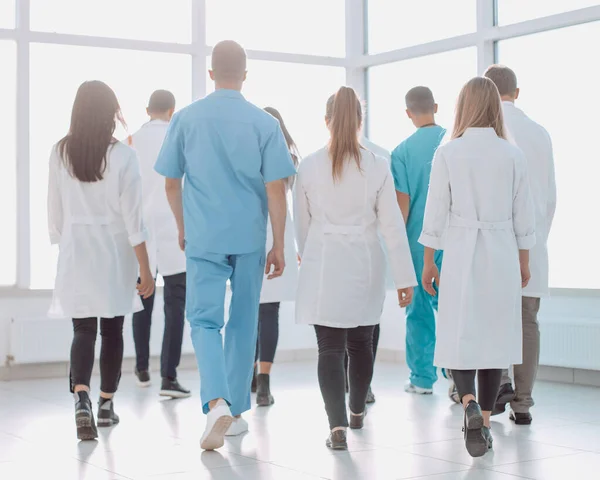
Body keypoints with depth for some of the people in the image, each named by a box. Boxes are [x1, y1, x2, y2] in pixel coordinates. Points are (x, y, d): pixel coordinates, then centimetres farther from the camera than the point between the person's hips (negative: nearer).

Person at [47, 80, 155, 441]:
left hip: (76, 253, 2)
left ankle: (82, 399, -18)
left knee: (83, 330, 4)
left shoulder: (61, 153, -1)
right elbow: (132, 218, -10)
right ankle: (106, 405, 22)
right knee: (112, 330, 12)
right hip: (115, 253, -1)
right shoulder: (123, 155, -10)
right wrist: (145, 269, -4)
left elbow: (55, 212, 5)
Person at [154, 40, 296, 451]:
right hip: (250, 238, 1)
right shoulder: (265, 123, -3)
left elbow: (171, 183, 5)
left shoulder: (186, 119, 0)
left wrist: (183, 228, 21)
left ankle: (217, 402, -20)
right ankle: (236, 412, 22)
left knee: (205, 320, 3)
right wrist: (278, 246, 3)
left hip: (204, 237, 0)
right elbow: (276, 189, -5)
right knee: (243, 322, 13)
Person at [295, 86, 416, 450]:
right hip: (365, 267, 1)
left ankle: (338, 425, -12)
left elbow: (303, 223, 8)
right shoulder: (377, 166, -5)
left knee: (330, 349, 0)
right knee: (361, 344, 19)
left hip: (323, 266, -1)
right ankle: (357, 412, 37)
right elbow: (392, 225, -5)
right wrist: (405, 277, -2)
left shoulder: (309, 166, -3)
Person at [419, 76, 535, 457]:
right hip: (502, 254, 2)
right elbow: (524, 215, 3)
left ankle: (469, 403, -19)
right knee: (494, 335, 10)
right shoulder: (513, 155, -2)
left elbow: (436, 211, -4)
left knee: (461, 334, 6)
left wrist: (429, 261, 5)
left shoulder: (447, 153, -6)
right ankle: (484, 421, 16)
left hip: (461, 253, -1)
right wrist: (524, 261, 15)